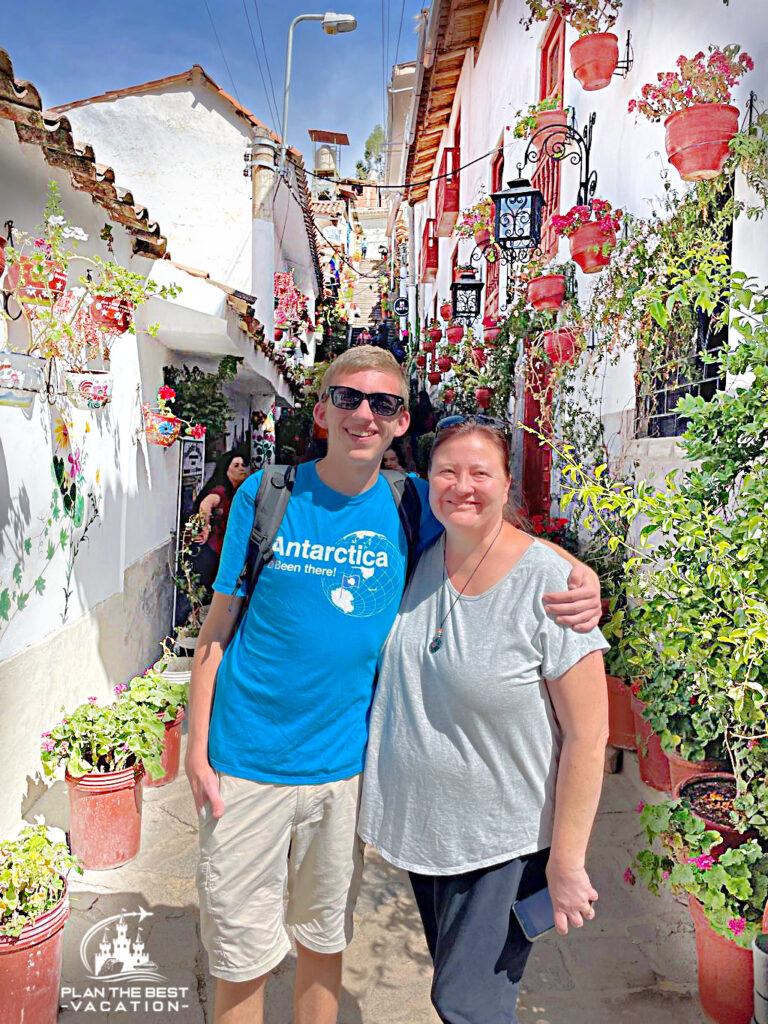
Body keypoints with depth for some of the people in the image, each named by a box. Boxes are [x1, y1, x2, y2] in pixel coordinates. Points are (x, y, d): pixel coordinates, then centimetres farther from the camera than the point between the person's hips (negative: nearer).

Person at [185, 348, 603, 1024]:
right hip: (245, 761, -1)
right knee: (241, 958, 12)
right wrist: (197, 749, -5)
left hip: (343, 765, 2)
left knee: (324, 943, 21)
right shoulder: (266, 494, -6)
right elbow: (219, 627, -2)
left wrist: (582, 582, -12)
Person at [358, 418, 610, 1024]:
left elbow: (587, 734, -17)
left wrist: (566, 862, -15)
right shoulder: (418, 560, -4)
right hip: (419, 824, 6)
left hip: (504, 838, -5)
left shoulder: (548, 583, -20)